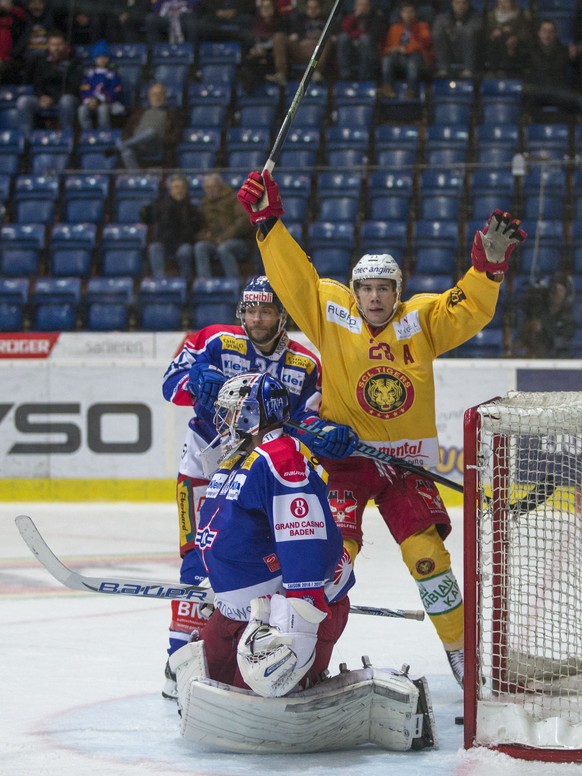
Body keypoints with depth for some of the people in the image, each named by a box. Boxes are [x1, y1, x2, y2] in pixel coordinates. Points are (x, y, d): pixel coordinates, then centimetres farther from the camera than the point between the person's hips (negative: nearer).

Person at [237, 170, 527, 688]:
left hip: (406, 461, 1)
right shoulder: (332, 314, -4)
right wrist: (268, 221, -16)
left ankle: (460, 645, 10)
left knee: (425, 551, -6)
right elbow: (295, 277, -8)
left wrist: (489, 263, -25)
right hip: (344, 456, -1)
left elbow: (469, 310, -10)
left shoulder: (422, 319, -1)